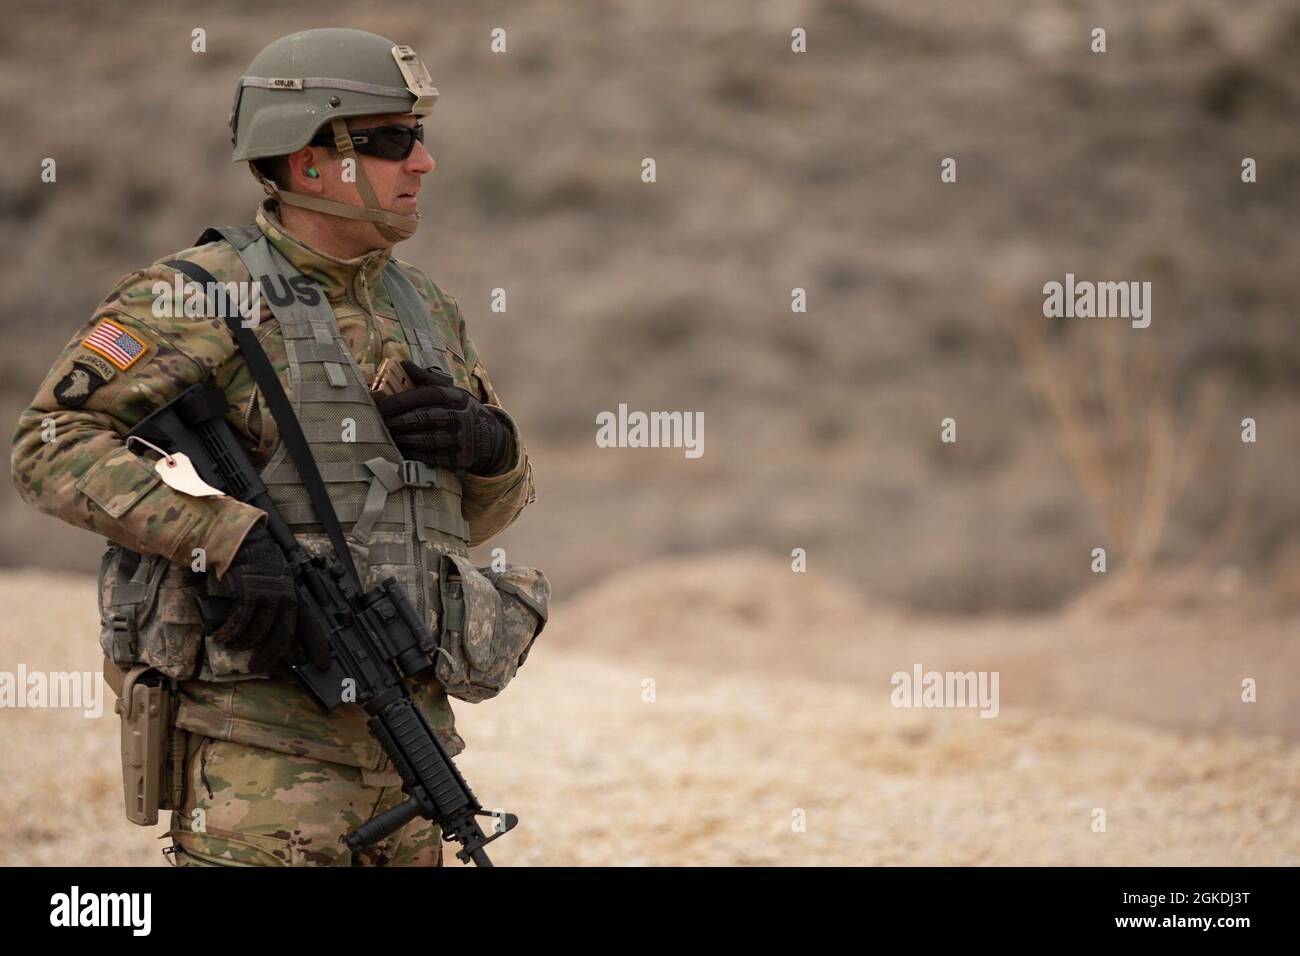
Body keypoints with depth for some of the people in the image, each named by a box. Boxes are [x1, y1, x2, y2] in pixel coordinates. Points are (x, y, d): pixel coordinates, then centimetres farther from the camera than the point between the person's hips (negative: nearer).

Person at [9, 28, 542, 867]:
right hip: (261, 738, -7)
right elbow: (52, 447, -15)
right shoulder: (199, 295, -7)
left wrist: (489, 445, -3)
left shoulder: (423, 309, 14)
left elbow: (486, 512, 22)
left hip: (404, 729, 7)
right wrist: (233, 538, -26)